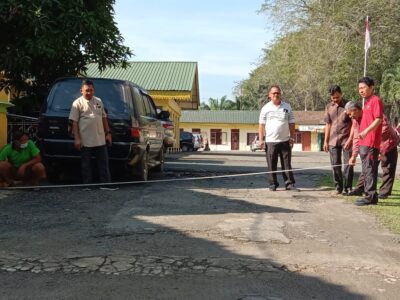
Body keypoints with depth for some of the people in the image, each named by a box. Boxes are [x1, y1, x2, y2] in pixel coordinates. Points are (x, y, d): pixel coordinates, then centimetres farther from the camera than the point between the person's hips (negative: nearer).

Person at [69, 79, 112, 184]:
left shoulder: (99, 101, 11)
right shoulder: (77, 103, -5)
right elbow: (74, 122, -8)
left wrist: (108, 133, 11)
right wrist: (77, 138, -14)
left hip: (101, 140, 5)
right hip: (86, 141, -5)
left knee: (104, 165, 9)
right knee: (86, 166, 5)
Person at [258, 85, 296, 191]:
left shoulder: (287, 107, 8)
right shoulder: (266, 108, 4)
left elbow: (291, 123, 9)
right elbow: (261, 124, 3)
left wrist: (292, 137, 1)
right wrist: (261, 139, -4)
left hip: (285, 140, 1)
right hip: (270, 141, -1)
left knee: (287, 164, 4)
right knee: (271, 165, 3)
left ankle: (289, 183, 9)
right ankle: (273, 184, 13)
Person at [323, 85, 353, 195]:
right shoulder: (329, 107, 9)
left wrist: (350, 139, -12)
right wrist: (326, 141, 9)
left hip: (346, 140, -4)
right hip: (333, 140, 4)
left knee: (348, 164, -3)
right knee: (335, 165, 8)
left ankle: (347, 188, 6)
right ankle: (338, 187, 18)